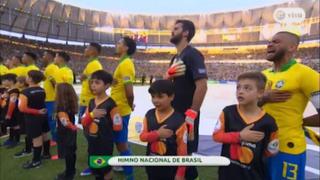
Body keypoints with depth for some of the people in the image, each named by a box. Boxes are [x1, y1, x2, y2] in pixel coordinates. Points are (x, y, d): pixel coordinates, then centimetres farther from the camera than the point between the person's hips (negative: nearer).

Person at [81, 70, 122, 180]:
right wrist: (91, 115, -19)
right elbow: (84, 122, 0)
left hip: (105, 144, -6)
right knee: (94, 169, 21)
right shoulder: (91, 102, 2)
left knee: (105, 170, 9)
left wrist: (105, 126, -2)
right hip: (92, 143, 7)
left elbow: (118, 126, -17)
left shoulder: (110, 104, -18)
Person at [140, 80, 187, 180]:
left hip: (170, 168, -4)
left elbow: (182, 149, -15)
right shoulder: (149, 115, -6)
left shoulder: (178, 120, -20)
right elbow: (142, 136, -6)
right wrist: (157, 134, -26)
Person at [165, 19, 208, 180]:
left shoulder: (193, 55, -14)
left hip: (187, 115, -9)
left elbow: (202, 85, -23)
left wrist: (192, 113, -23)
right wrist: (169, 74, -6)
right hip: (173, 113, 9)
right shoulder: (175, 58, 13)